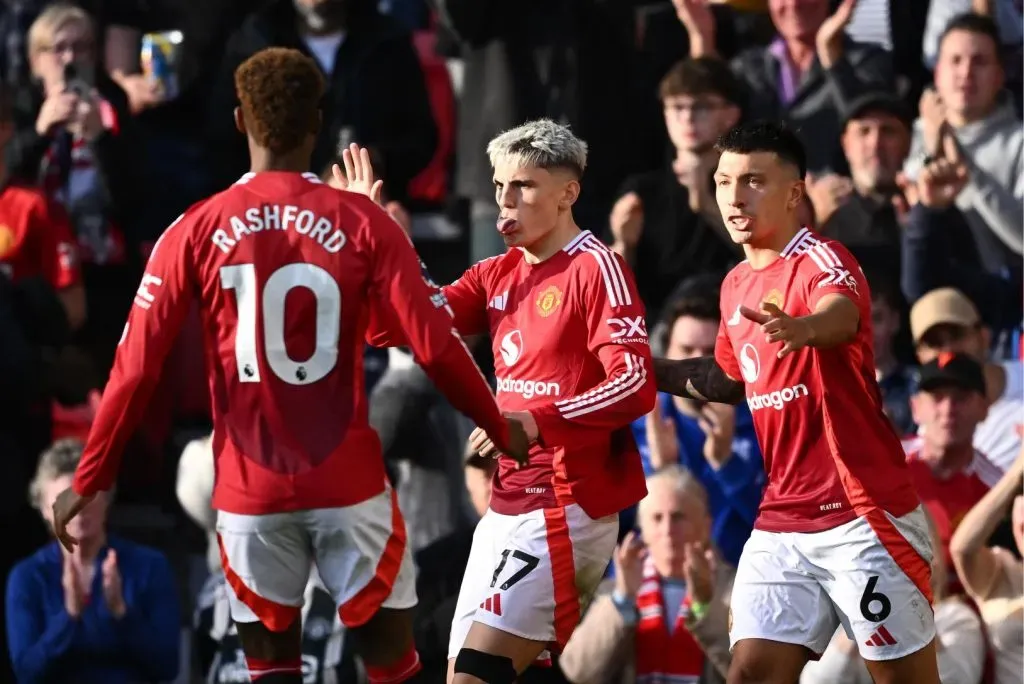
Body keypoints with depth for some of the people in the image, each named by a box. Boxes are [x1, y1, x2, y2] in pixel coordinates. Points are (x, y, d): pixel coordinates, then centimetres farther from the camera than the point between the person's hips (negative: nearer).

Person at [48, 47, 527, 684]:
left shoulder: (195, 232, -2)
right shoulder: (364, 223, -5)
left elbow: (137, 369, -4)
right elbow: (437, 349, -8)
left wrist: (89, 481, 5)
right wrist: (505, 432, 7)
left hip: (250, 493, 1)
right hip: (349, 486, -1)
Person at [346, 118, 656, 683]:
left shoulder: (597, 269, -10)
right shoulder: (498, 276, 13)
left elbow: (636, 385, -19)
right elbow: (389, 327, 11)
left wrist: (539, 421, -29)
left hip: (567, 507, -9)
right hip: (509, 507, 9)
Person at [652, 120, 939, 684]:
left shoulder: (820, 260, -13)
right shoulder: (736, 285, 12)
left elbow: (842, 315, -38)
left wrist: (802, 327, -61)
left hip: (863, 518, -7)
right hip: (781, 523, 7)